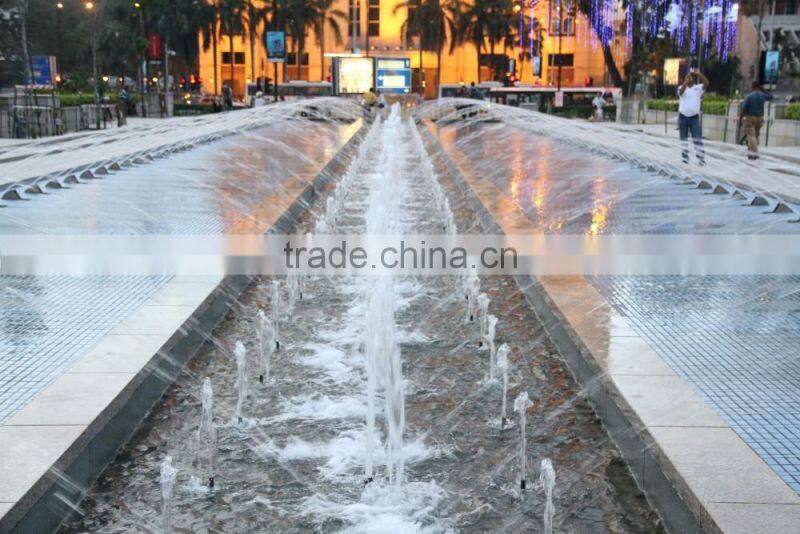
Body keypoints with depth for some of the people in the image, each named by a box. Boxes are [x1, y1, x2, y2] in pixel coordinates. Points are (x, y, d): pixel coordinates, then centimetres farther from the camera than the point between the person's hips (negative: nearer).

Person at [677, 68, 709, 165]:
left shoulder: (698, 88, 5)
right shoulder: (682, 88, 1)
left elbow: (706, 83, -13)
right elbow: (681, 91, -22)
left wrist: (698, 74, -20)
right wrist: (687, 80, -33)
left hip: (694, 117, 0)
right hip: (683, 117, 0)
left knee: (698, 139, -7)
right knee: (684, 138, 9)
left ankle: (701, 159, -9)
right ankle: (685, 158, 16)